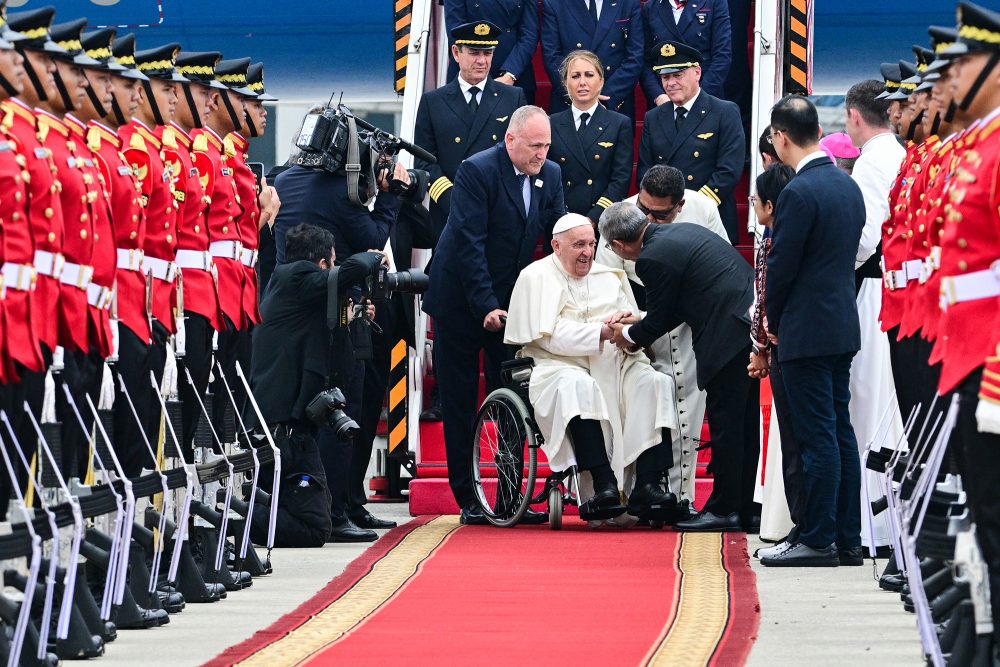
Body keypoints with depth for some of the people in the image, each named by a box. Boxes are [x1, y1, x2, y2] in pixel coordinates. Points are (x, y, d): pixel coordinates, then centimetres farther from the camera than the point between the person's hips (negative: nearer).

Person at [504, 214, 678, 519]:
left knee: (656, 384, -23)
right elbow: (550, 336, -10)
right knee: (578, 387, -38)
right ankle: (604, 485, -44)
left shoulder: (608, 274, 19)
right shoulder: (536, 277, 3)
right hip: (559, 367, -5)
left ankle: (645, 487, -33)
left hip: (614, 365, 5)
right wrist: (602, 332, -19)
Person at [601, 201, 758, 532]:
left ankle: (724, 509, 1)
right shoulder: (684, 232, 18)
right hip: (753, 319, 10)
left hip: (730, 333, -10)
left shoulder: (653, 259, -11)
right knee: (743, 422, 14)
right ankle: (743, 509, 20)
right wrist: (641, 322, 30)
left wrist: (629, 336, 18)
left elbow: (659, 321, 0)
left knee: (724, 421, -2)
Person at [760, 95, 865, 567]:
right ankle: (847, 540, 14)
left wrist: (773, 320, 4)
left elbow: (781, 266, -14)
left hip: (807, 331, -9)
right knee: (840, 433, 11)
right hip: (845, 327, 9)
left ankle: (818, 541, -3)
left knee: (818, 439, -6)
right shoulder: (849, 186, 10)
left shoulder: (798, 193, -17)